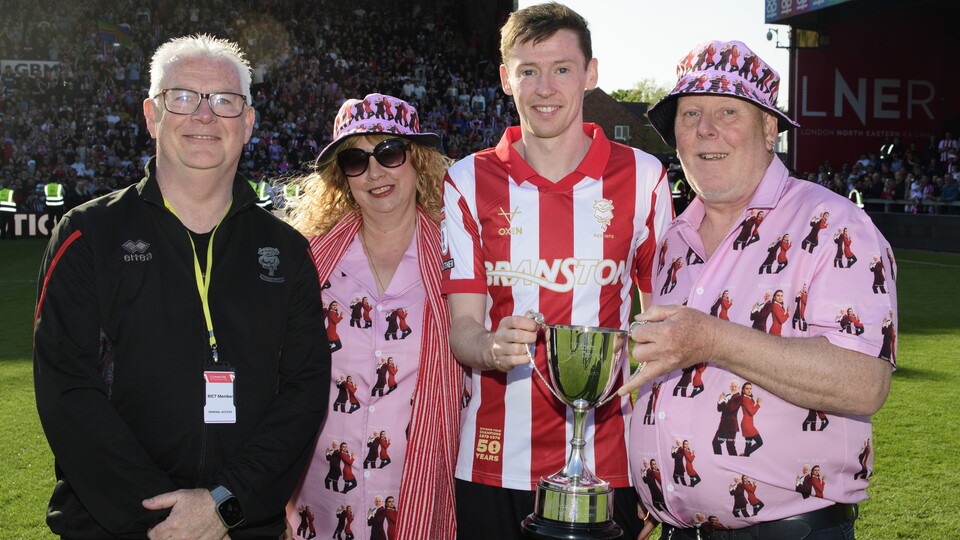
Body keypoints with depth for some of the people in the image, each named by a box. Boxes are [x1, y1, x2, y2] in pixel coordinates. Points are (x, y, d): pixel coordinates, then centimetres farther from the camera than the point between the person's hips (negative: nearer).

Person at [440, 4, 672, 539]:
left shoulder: (643, 177, 1)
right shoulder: (468, 183, 1)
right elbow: (461, 327, -2)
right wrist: (493, 347, -26)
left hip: (610, 462, 0)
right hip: (493, 465, 0)